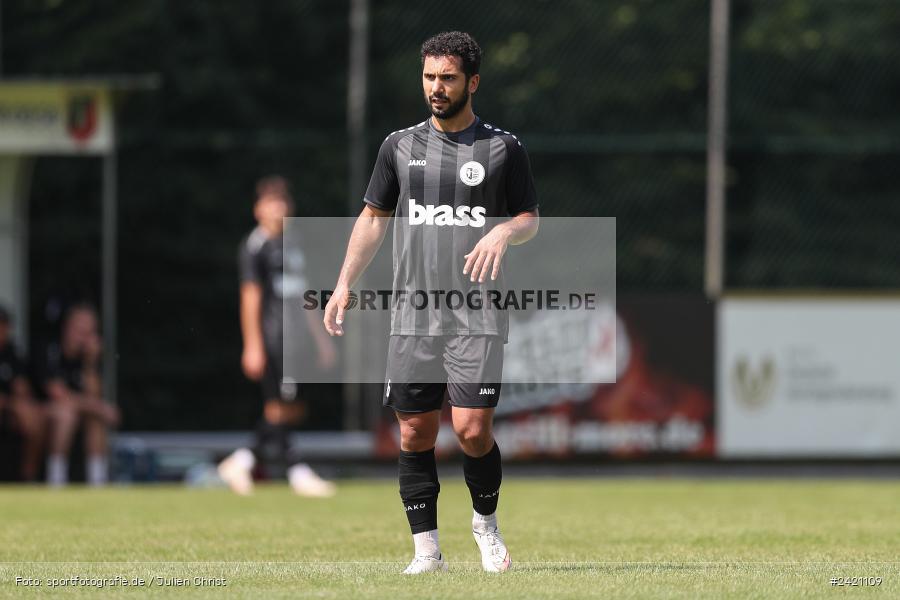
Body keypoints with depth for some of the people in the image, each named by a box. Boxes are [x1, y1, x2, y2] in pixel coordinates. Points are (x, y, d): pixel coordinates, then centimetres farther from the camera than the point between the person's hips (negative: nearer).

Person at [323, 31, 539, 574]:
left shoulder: (503, 147, 4)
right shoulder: (400, 146, 10)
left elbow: (530, 220, 8)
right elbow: (374, 218, 17)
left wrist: (504, 233, -15)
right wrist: (344, 285, 9)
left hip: (478, 318, -3)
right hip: (413, 317, 3)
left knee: (473, 430, -13)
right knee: (416, 434, 0)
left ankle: (487, 524, 13)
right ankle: (427, 551, 7)